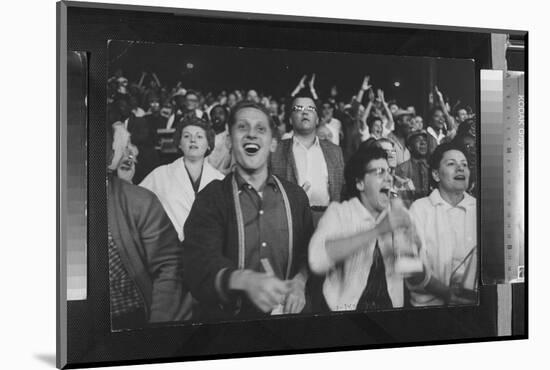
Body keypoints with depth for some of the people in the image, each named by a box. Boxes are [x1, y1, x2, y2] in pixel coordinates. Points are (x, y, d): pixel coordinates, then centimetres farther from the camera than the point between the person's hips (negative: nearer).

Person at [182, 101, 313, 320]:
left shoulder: (295, 195, 12)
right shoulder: (210, 198, 1)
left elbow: (308, 253, 17)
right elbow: (200, 264, -13)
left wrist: (300, 281, -5)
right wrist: (245, 280, -32)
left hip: (287, 315, 3)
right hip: (228, 318, -2)